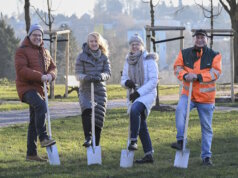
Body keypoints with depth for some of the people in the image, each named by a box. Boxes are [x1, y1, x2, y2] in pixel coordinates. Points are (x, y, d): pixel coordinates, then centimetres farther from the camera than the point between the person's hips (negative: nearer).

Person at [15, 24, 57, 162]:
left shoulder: (45, 53, 18)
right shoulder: (22, 51, -6)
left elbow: (53, 67, 17)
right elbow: (21, 70, -18)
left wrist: (50, 75, -9)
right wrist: (40, 76, -26)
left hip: (39, 89, 8)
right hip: (26, 87, -8)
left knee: (34, 121, 9)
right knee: (41, 106, -34)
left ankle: (31, 153, 13)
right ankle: (43, 138, -34)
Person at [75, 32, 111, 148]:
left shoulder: (104, 57, 6)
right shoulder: (82, 57, 0)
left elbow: (108, 73, -2)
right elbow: (78, 74, -3)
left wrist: (100, 76, -25)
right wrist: (86, 77, -25)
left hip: (100, 90, 2)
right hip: (85, 90, -2)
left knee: (98, 118, 2)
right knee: (87, 111, -29)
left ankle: (95, 145, 13)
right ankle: (88, 137, -31)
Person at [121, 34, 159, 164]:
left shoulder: (149, 60, -6)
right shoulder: (128, 61, 11)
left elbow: (154, 80, -11)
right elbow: (123, 80, 14)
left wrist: (139, 92, -18)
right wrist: (127, 82, -11)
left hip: (147, 94, -6)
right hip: (133, 96, 6)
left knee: (134, 110, -34)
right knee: (141, 126, 6)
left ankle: (133, 141, -29)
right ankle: (148, 155, 10)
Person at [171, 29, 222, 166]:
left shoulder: (214, 55, -1)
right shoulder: (185, 53, 6)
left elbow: (216, 72, -12)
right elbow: (177, 67, 2)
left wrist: (198, 76, -24)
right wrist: (185, 75, -21)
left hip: (206, 97, 0)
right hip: (188, 94, 1)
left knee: (207, 127, 6)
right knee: (180, 110, -31)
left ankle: (206, 156, 16)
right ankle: (181, 141, -25)